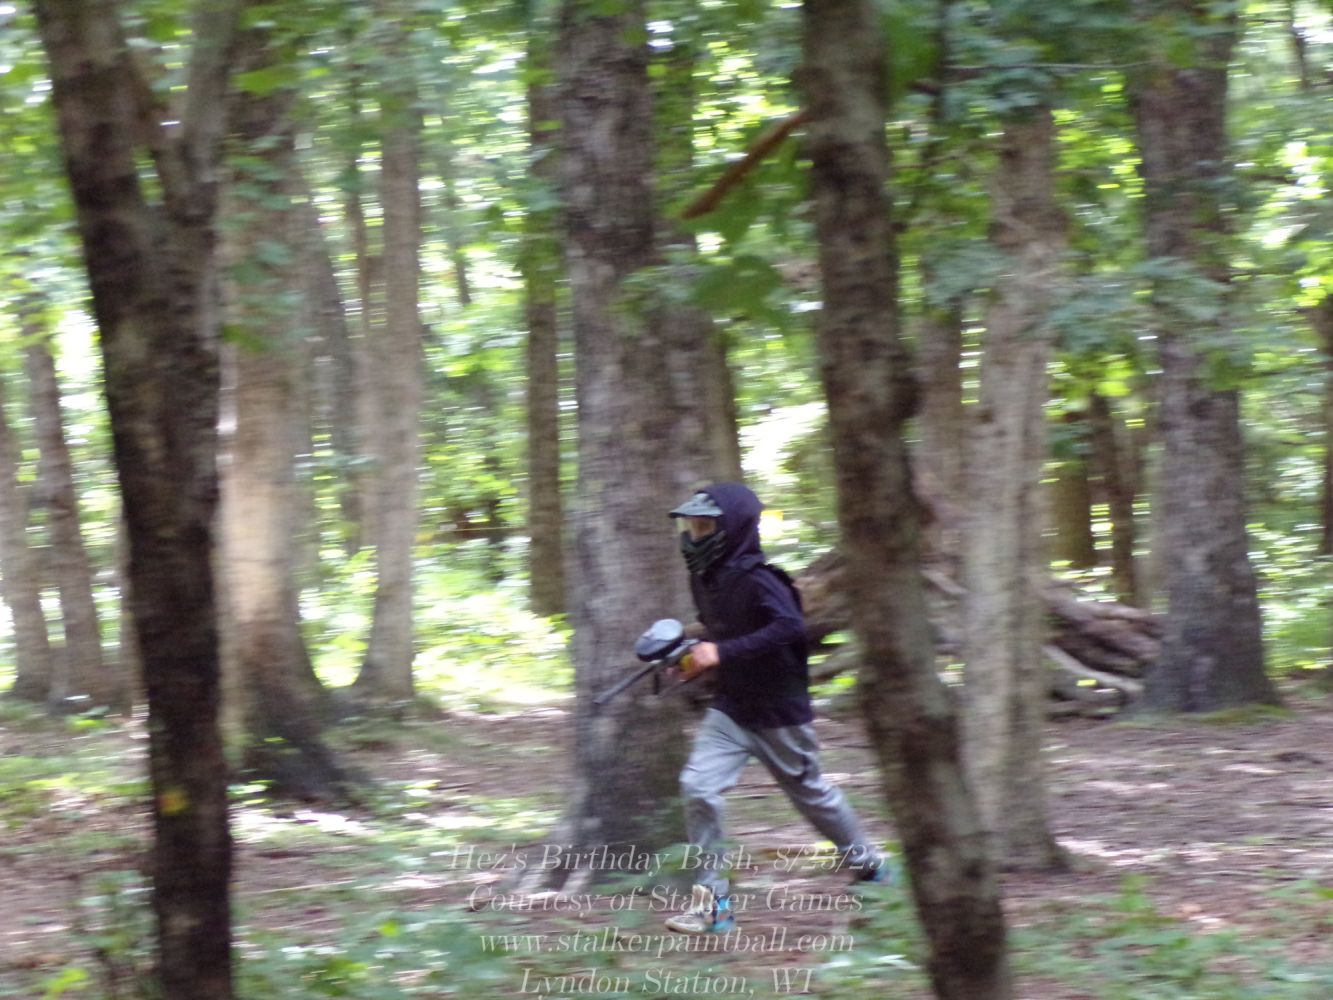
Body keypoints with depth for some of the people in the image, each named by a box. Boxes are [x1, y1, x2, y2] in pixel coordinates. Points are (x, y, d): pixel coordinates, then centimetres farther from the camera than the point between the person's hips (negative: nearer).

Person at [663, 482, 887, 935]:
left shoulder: (756, 580, -23)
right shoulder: (704, 579, 3)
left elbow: (791, 628, -37)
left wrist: (722, 653, -36)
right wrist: (697, 651, 1)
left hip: (778, 710, -6)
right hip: (730, 709, 6)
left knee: (810, 792, 12)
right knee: (697, 787, -13)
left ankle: (867, 862, 39)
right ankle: (712, 899, -8)